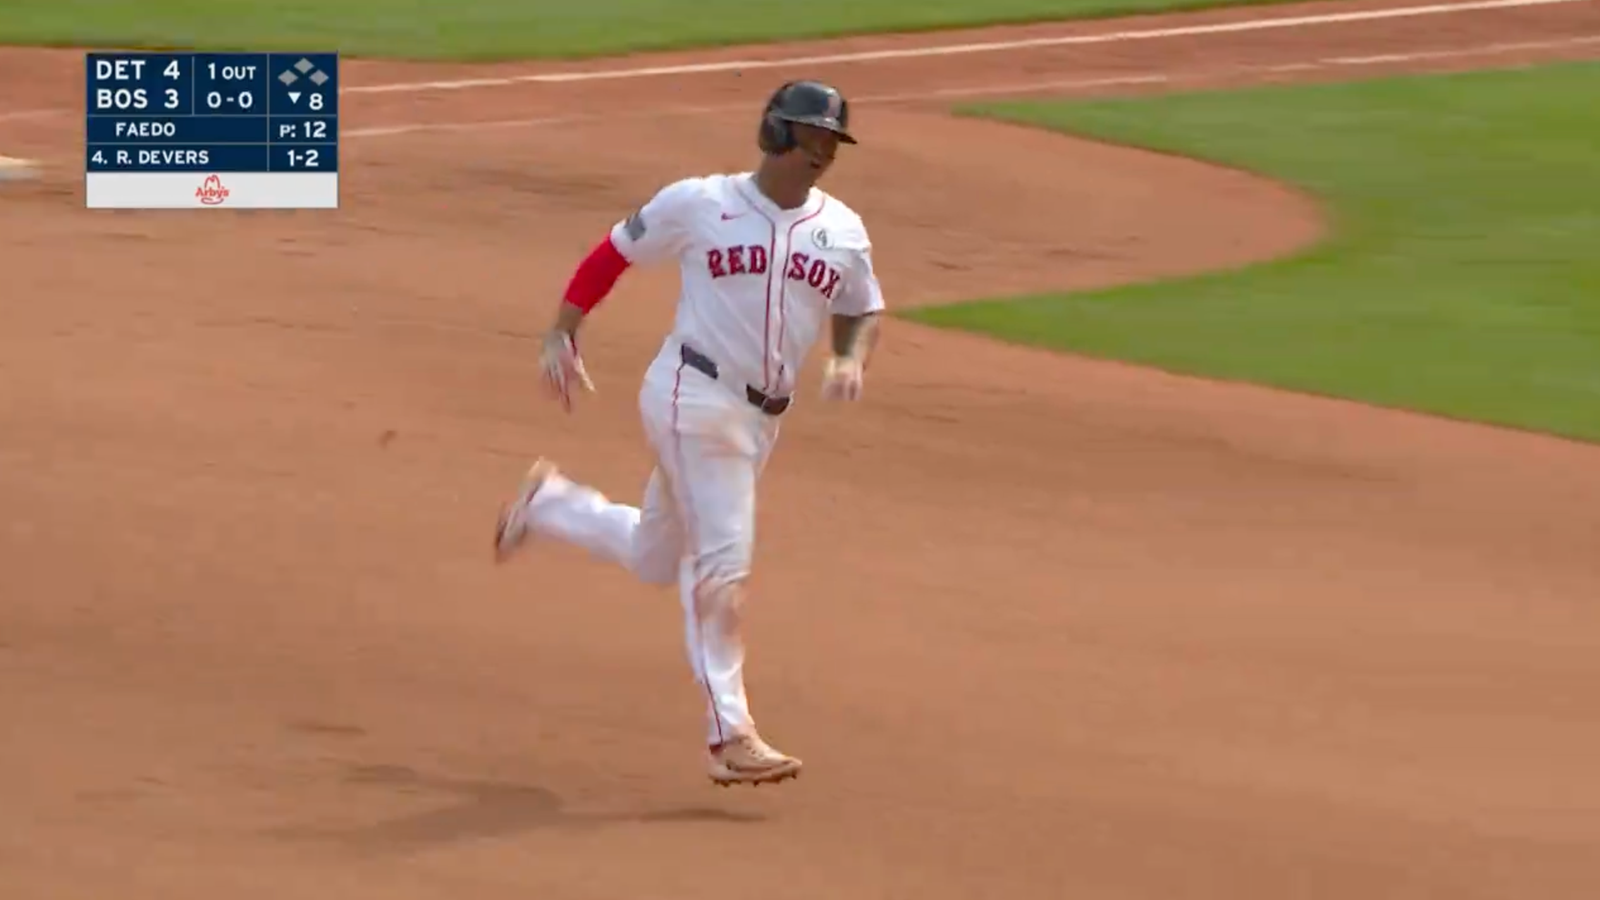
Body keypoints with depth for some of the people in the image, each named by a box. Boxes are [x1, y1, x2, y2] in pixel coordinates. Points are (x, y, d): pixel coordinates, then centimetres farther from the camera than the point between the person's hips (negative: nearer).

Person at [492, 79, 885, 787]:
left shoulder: (842, 231, 5)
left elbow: (861, 312, 16)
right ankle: (728, 734, -8)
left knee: (655, 558, 17)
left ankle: (548, 501, 42)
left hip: (762, 418, 6)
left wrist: (850, 360, -6)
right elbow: (612, 255, 2)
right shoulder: (699, 204, -6)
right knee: (723, 562, -12)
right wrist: (560, 338, -4)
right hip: (693, 399, -6)